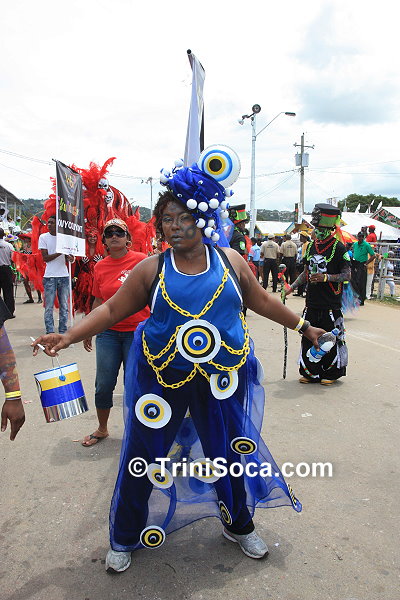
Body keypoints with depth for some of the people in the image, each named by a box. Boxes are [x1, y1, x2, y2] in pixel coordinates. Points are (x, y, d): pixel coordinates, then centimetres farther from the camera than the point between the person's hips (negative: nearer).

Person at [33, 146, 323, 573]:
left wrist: (302, 326, 17)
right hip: (162, 377, -1)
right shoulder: (152, 268, -6)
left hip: (220, 377, 2)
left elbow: (261, 301, 11)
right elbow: (113, 309, -3)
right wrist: (69, 336, -15)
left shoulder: (230, 261, -1)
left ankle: (239, 526, 46)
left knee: (228, 453, 17)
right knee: (142, 457, 9)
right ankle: (125, 539, 37)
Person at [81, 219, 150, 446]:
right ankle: (102, 429, 31)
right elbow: (98, 301, 14)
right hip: (108, 332, 3)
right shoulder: (100, 267, 5)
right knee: (103, 385, 8)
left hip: (138, 331, -3)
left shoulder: (141, 260, -6)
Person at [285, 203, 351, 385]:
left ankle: (331, 373, 19)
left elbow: (347, 275, -8)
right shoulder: (311, 246, 12)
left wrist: (326, 277, -20)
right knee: (308, 337, 8)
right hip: (312, 302, 6)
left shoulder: (338, 247, -6)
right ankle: (311, 373, 21)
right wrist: (291, 287, 13)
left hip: (331, 304, -5)